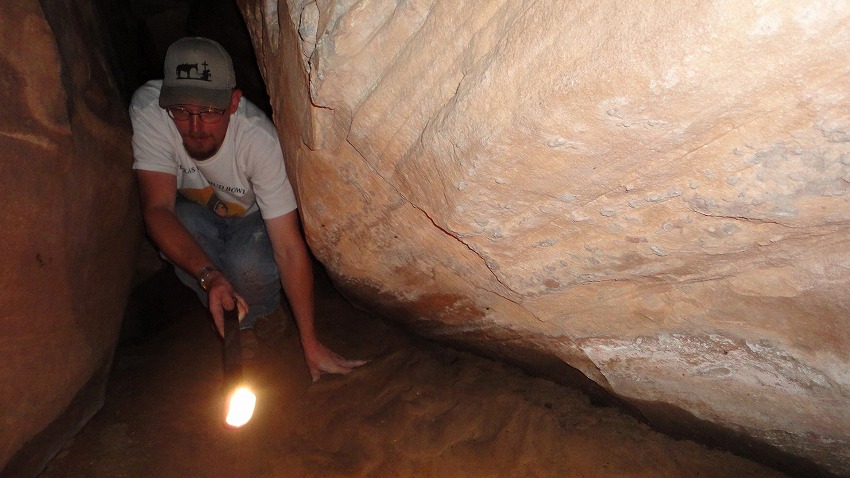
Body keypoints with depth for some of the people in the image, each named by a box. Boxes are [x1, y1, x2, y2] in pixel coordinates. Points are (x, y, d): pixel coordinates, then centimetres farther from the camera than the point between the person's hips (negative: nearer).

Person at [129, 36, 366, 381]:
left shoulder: (259, 139, -37)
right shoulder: (148, 108, -30)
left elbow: (289, 248, -35)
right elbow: (157, 209, -30)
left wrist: (311, 344, -32)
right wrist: (208, 276, -48)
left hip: (252, 218, -2)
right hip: (192, 214, 2)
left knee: (248, 265, -33)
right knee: (187, 225, -32)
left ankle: (248, 321, 4)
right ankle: (232, 328, -4)